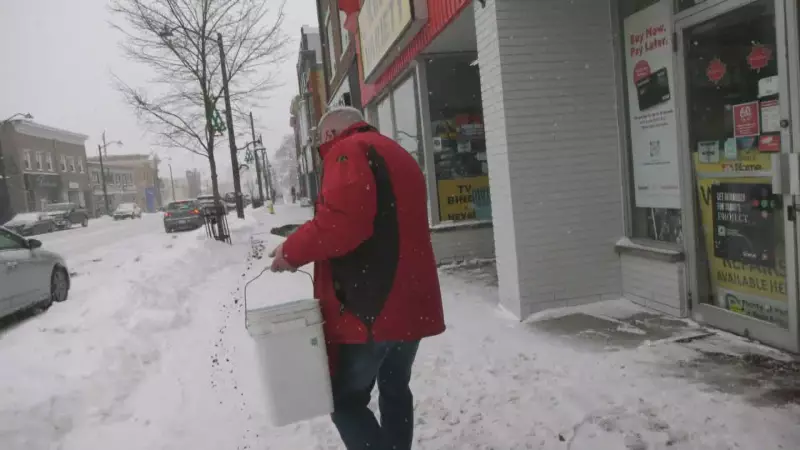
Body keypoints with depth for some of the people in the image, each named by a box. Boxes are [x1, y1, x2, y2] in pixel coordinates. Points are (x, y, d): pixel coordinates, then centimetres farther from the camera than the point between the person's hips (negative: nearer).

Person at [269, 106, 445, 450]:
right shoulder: (399, 156, 21)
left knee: (345, 400, 4)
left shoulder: (349, 151, -7)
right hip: (410, 303, 9)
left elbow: (343, 219, -24)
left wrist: (294, 250, -11)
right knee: (395, 390, 20)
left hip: (369, 306, -9)